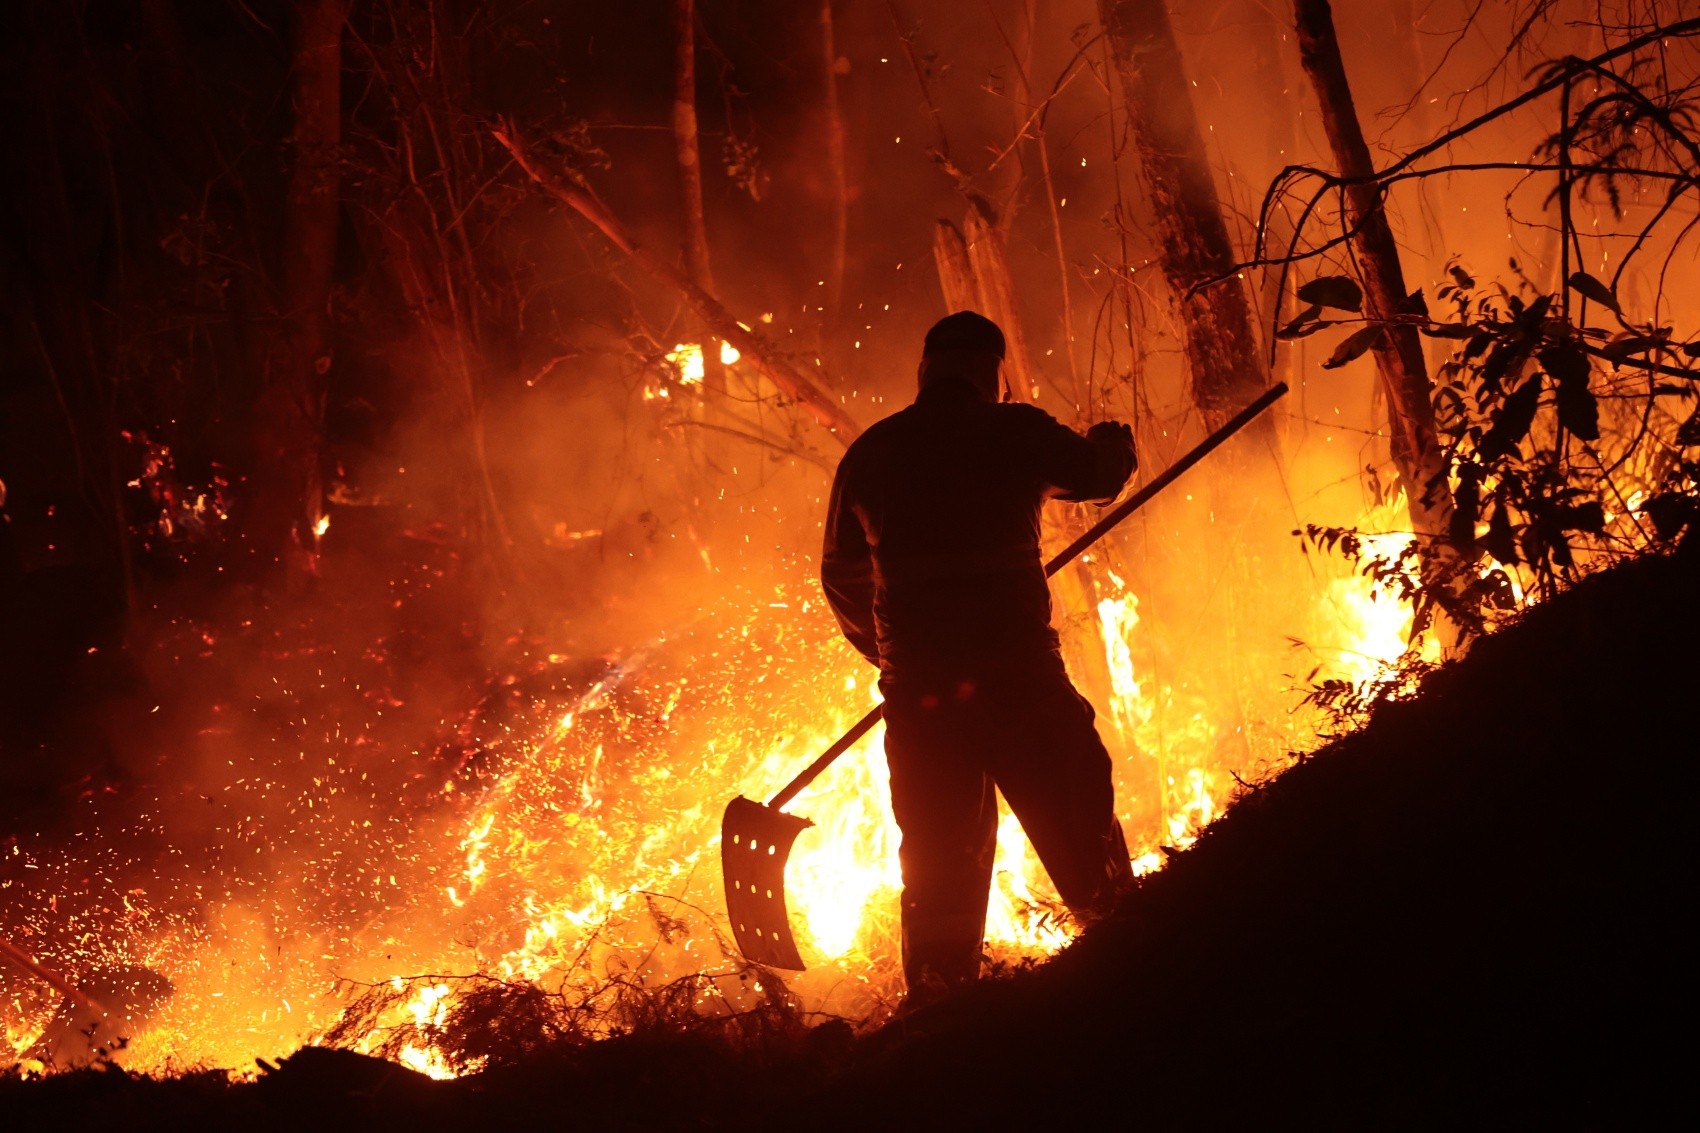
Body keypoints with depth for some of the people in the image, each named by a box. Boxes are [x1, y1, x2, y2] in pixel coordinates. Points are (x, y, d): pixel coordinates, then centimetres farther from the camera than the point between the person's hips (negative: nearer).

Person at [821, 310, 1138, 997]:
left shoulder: (870, 453, 12)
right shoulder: (1017, 431, 2)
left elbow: (842, 576, 20)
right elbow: (1098, 474, 21)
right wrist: (1112, 443, 44)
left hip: (917, 688, 3)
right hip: (1018, 674, -3)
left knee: (938, 863, 8)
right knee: (1080, 837, 4)